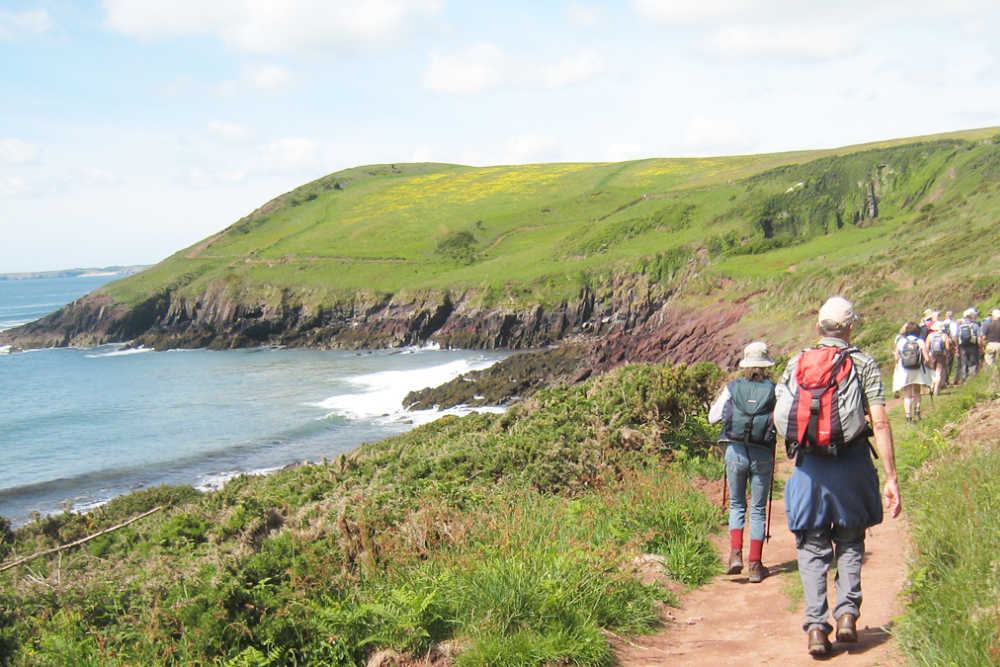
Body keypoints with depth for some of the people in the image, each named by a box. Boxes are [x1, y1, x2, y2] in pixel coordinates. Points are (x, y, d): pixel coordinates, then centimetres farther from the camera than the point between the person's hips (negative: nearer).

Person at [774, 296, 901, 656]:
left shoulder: (796, 363, 5)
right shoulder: (864, 364, -2)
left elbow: (778, 416, 6)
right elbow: (880, 422, -9)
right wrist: (891, 477, -7)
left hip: (809, 466, 1)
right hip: (852, 465, -1)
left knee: (813, 547, 9)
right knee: (850, 542, 17)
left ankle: (816, 626, 2)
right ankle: (847, 613, 5)